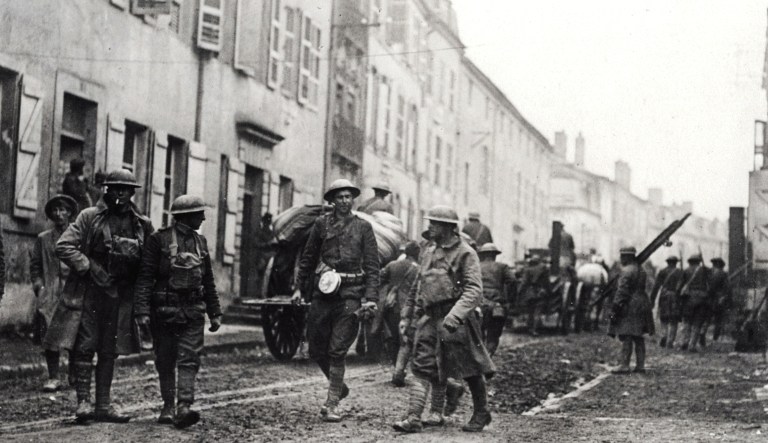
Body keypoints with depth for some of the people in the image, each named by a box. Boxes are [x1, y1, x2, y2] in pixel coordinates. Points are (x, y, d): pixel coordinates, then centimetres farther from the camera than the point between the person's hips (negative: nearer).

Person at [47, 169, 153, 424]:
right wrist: (90, 267, -14)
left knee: (109, 352, 8)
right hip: (89, 291, -3)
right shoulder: (89, 217, -2)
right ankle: (83, 401, -2)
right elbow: (63, 247, -7)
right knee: (84, 346, -7)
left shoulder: (143, 225, 7)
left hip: (121, 295, 3)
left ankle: (103, 406, 14)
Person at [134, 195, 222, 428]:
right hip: (165, 310, -4)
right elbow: (145, 277, -9)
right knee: (165, 362, 6)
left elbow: (208, 280, 19)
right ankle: (168, 407, 16)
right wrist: (142, 311, -17)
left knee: (189, 359, -9)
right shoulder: (159, 239, -5)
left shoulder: (200, 242, 13)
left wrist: (215, 313, 16)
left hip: (193, 312, 4)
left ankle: (184, 408, -16)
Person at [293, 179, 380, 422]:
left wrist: (370, 298, -7)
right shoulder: (322, 223, 8)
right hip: (322, 291, 2)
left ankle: (331, 405, 1)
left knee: (337, 351, -5)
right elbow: (308, 257, 14)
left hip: (350, 293, -2)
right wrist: (300, 288, 9)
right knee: (316, 349, 6)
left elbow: (372, 265, 2)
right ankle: (338, 386, 31)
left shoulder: (363, 227, 5)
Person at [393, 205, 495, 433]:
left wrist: (455, 314, -31)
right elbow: (418, 285, 22)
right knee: (423, 367, -2)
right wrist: (408, 315, 21)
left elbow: (474, 290, -18)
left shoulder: (465, 253, -8)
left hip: (454, 321, -6)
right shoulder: (428, 251, 12)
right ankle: (414, 418, -5)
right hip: (429, 318, 6)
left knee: (469, 369, 4)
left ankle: (481, 413, 23)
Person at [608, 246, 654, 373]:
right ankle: (640, 365, 12)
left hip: (629, 306, -9)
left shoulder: (626, 271, -13)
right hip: (641, 304, 9)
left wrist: (616, 308, -16)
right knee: (638, 337, 11)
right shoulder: (641, 270, 15)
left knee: (626, 336, -8)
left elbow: (622, 291, -17)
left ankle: (625, 365, -9)